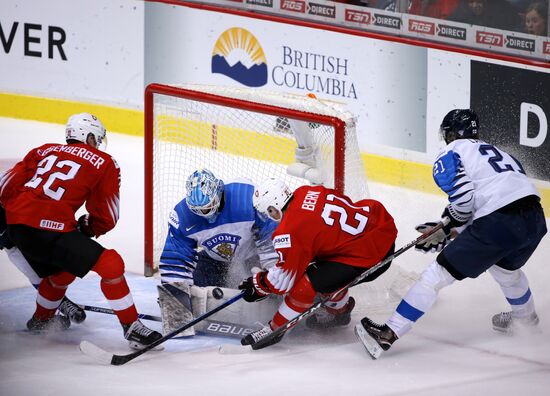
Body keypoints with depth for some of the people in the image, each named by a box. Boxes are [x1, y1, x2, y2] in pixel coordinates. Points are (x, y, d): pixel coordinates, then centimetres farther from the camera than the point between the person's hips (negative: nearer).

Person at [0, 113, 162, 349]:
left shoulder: (44, 151, 20)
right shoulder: (104, 163, 7)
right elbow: (106, 218, 6)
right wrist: (86, 229, 24)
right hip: (51, 229, -8)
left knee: (61, 271, 33)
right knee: (110, 264, -5)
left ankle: (41, 320, 52)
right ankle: (132, 328, -7)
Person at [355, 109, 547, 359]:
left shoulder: (450, 154, 9)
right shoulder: (494, 151, 32)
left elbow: (462, 195, -9)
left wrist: (448, 228, 10)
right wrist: (446, 230, 25)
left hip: (498, 224, -7)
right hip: (535, 216, 7)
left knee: (439, 274, -1)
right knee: (504, 267, 39)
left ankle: (389, 334, -3)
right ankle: (524, 317, 61)